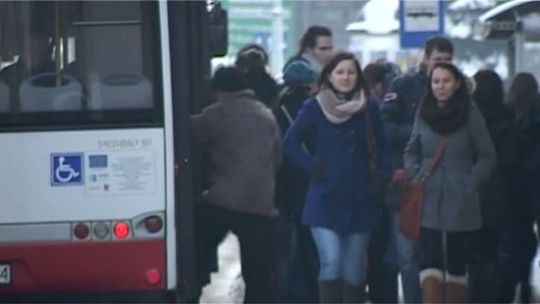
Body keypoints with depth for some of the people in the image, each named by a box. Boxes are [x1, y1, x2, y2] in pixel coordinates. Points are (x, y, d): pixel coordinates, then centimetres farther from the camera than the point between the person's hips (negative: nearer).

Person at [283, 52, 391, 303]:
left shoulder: (368, 107, 2)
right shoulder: (314, 107, -4)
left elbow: (381, 148, 11)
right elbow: (290, 142, 1)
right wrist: (312, 166, -9)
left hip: (359, 199, 2)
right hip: (325, 198, -2)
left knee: (354, 268, 8)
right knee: (330, 262, -14)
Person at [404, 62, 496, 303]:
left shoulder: (470, 114, -3)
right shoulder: (423, 112, 5)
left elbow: (487, 157, 2)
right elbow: (411, 151, 16)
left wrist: (471, 183, -7)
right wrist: (414, 175, 0)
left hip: (460, 202, -1)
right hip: (428, 200, 1)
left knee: (456, 260, 7)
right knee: (431, 258, -8)